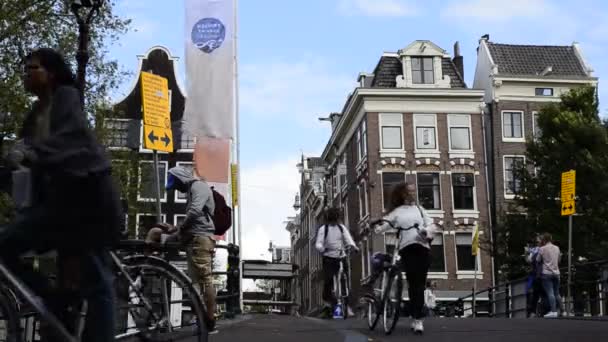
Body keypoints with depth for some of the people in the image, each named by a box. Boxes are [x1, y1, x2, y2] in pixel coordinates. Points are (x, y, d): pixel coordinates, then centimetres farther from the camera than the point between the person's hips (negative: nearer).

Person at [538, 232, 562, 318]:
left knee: (550, 293, -10)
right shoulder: (557, 248, 11)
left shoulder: (542, 249, -4)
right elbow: (559, 260, 19)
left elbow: (538, 260, 2)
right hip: (556, 272, 5)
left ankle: (553, 311, -18)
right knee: (556, 293, 11)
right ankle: (558, 310, 11)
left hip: (546, 273, -5)